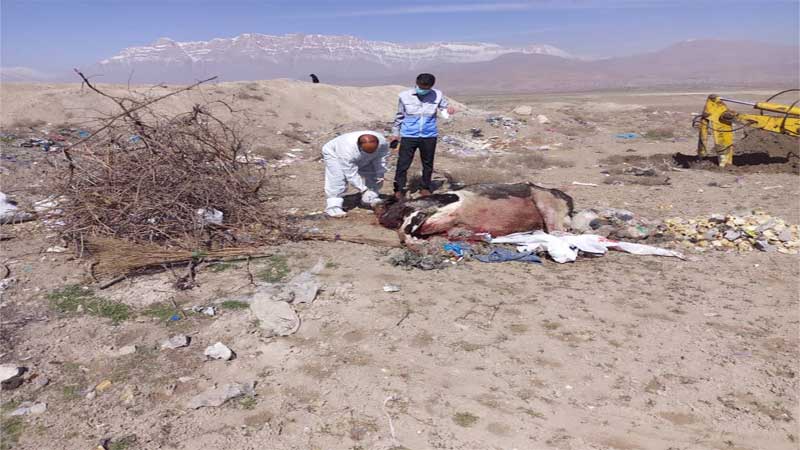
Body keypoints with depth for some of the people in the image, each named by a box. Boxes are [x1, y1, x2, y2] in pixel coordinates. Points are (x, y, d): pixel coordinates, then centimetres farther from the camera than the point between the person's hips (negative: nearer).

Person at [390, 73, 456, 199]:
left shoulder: (437, 95, -3)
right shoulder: (405, 96, -4)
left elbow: (444, 109, 4)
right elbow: (399, 116, 7)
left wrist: (449, 110, -20)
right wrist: (395, 133, 14)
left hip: (429, 136, 2)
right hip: (409, 136, -1)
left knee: (428, 164, 14)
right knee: (403, 163, -3)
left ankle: (425, 187, 31)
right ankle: (399, 189, 9)